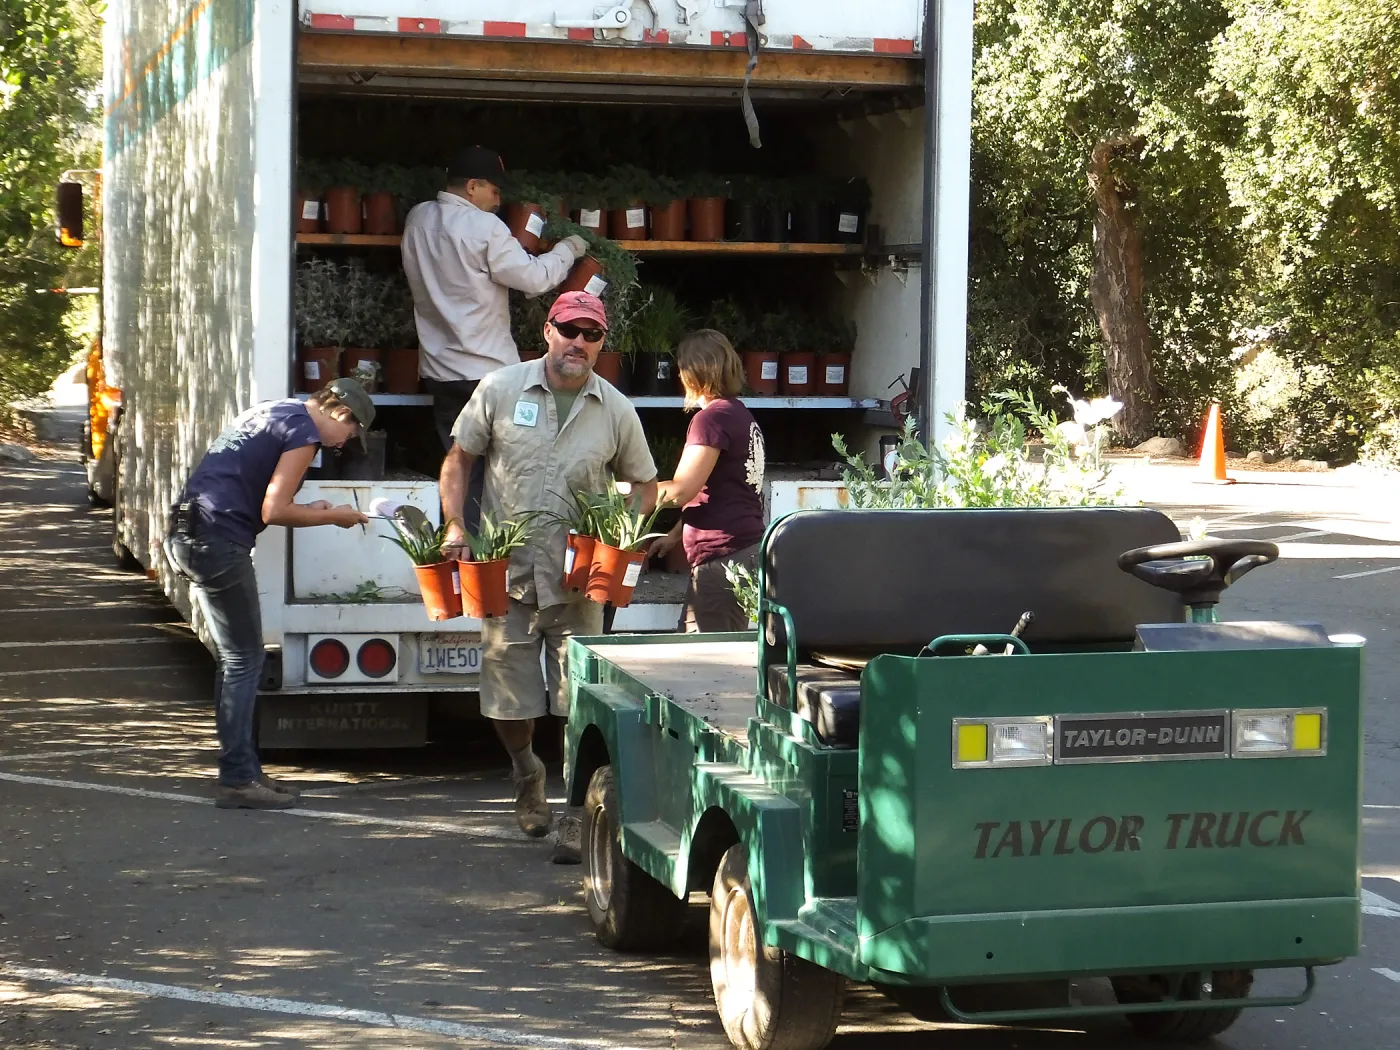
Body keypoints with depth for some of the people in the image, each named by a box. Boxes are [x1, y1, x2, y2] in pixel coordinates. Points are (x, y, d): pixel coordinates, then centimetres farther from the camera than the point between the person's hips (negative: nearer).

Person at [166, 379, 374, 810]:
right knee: (244, 661, -4)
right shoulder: (304, 431, -7)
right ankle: (237, 780, -3)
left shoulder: (270, 412, 22)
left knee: (234, 660, 15)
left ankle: (243, 770, 19)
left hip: (186, 536, 10)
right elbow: (273, 513, -13)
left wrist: (306, 511, 20)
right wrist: (332, 517, 0)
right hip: (218, 543, -10)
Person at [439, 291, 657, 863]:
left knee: (580, 699, -5)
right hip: (506, 572, 0)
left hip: (578, 578, 0)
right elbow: (458, 461, 7)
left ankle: (575, 816, 3)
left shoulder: (616, 411, 3)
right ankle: (527, 773, 37)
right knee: (508, 697, 7)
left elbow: (644, 487, 14)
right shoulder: (500, 390, 0)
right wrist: (455, 527, -5)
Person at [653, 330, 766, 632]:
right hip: (747, 548, 10)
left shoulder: (713, 417, -12)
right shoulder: (742, 415, 19)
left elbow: (680, 491, -17)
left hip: (721, 558, -10)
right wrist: (674, 535, 28)